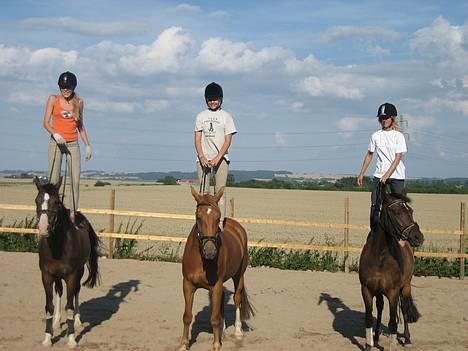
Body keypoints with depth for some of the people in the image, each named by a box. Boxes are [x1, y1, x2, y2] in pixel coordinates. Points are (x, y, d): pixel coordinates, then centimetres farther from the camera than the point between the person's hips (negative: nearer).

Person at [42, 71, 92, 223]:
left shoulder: (79, 102, 9)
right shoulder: (53, 99, 2)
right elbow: (46, 122, -1)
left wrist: (87, 145, 12)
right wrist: (55, 134, -20)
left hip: (73, 144, 2)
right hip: (56, 143, -2)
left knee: (75, 181, -5)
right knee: (54, 180, -6)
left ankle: (72, 215, -2)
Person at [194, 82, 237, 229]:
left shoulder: (226, 116, 3)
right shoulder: (201, 116, 9)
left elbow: (228, 140, -3)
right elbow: (197, 139, 5)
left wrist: (217, 158, -14)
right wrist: (202, 157, -10)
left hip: (221, 159, -2)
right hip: (203, 159, 2)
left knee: (220, 190, -7)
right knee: (203, 191, 0)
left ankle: (220, 221, -10)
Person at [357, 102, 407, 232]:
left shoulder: (398, 136, -3)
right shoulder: (376, 136, 7)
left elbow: (398, 158, -10)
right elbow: (369, 155, 16)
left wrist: (387, 175, -19)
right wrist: (361, 174, 14)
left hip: (396, 175, -3)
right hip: (379, 175, 3)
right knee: (374, 206, -4)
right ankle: (374, 233, 3)